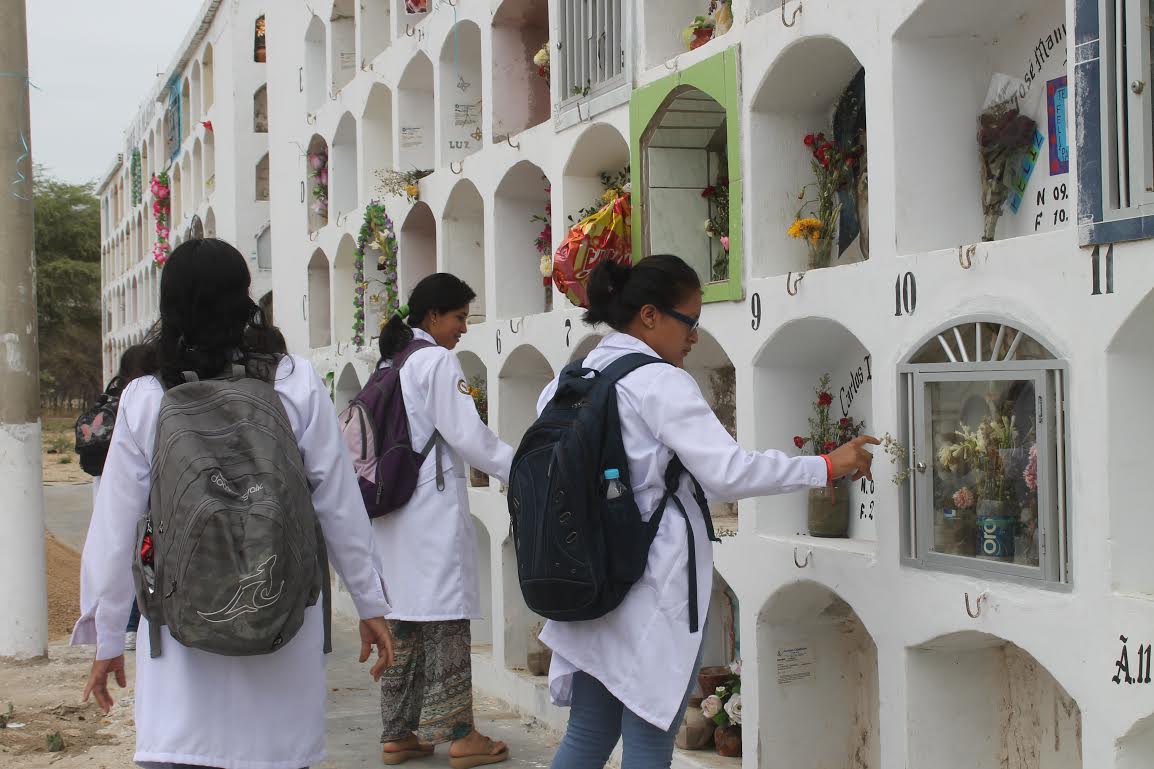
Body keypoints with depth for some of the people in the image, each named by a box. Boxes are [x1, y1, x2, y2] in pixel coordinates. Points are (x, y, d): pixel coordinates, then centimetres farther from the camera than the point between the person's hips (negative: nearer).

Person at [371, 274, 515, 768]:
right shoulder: (436, 361, -9)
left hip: (393, 508, 8)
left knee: (405, 621, 10)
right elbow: (468, 437, -14)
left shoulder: (389, 365, 16)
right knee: (445, 620, -4)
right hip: (433, 507, -8)